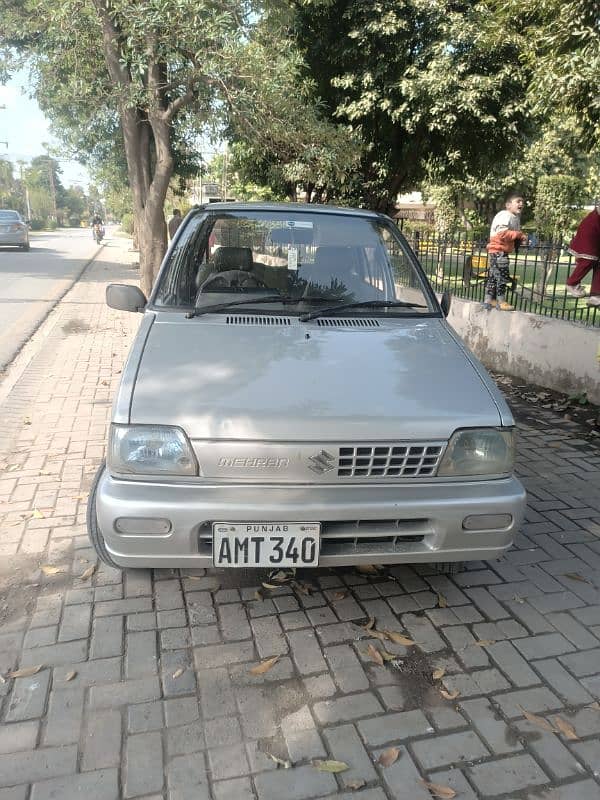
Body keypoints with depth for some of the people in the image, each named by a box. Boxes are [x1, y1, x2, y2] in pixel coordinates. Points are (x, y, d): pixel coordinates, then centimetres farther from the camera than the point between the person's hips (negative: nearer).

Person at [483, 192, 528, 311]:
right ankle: (501, 302, -4)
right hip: (498, 250, -10)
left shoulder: (515, 217, 16)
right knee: (502, 276, -8)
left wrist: (521, 238, 3)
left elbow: (512, 236, 23)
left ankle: (489, 300, 19)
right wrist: (519, 234, -22)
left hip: (502, 251, 10)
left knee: (493, 276, 13)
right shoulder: (505, 216, -16)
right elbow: (502, 233, -27)